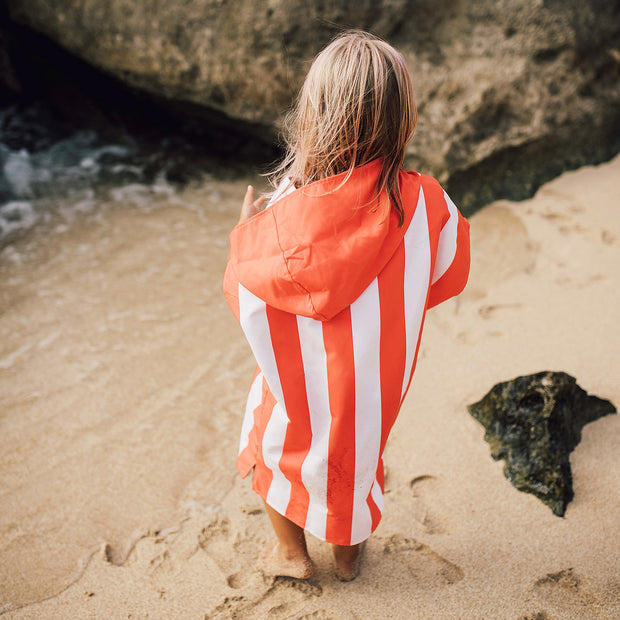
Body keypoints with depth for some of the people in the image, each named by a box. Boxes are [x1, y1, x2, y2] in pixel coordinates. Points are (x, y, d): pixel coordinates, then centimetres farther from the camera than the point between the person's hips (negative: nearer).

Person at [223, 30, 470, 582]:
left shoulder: (286, 216, -31)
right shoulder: (423, 203, -23)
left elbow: (244, 288, -11)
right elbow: (448, 277, -4)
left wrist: (245, 233, 5)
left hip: (299, 381, -2)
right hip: (376, 379, 3)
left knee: (268, 447, 30)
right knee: (357, 454, 32)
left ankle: (292, 552, 46)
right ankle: (348, 553, 53)